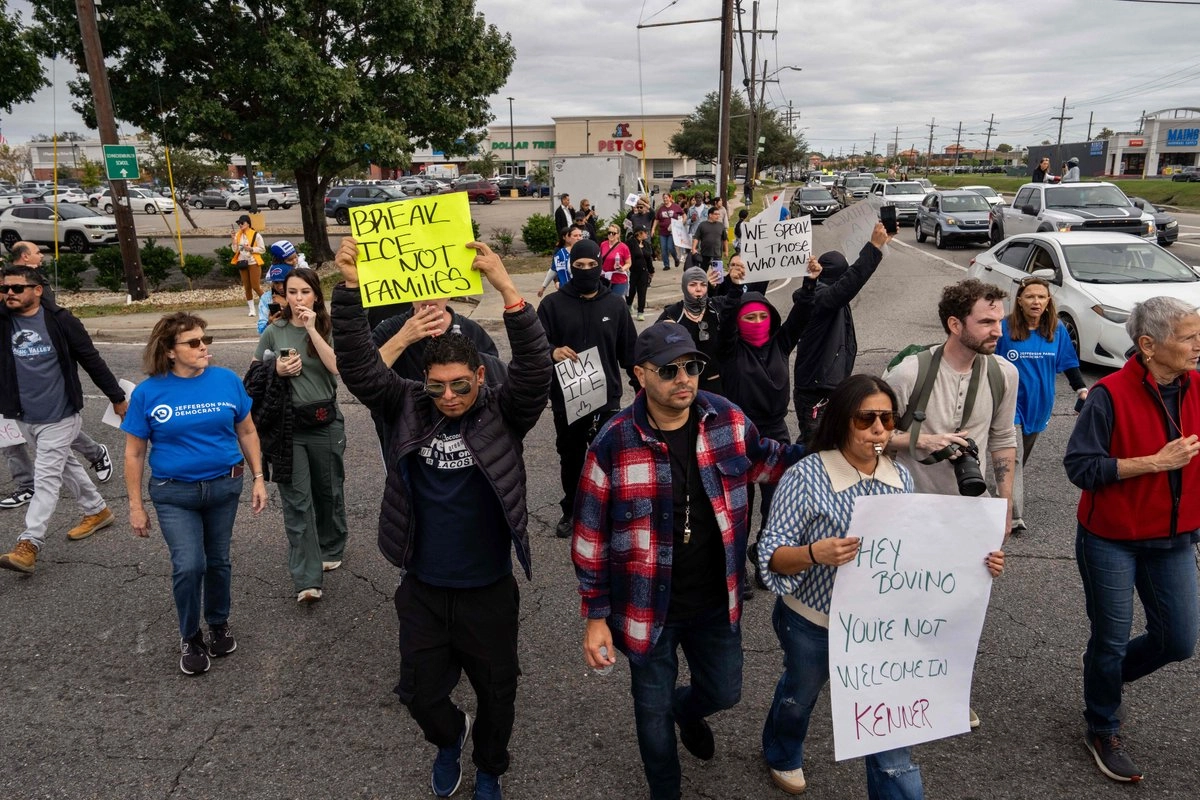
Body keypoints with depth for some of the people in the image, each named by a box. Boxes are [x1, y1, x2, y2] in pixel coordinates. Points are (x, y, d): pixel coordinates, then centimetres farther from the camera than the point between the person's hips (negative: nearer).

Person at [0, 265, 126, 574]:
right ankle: (98, 511, 36)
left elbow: (91, 360, -5)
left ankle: (28, 545, -5)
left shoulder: (59, 320, -11)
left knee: (45, 479, -5)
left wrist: (117, 396, 0)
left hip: (59, 416, -6)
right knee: (64, 466, 19)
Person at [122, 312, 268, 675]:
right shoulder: (148, 393, -10)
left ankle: (219, 624, 39)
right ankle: (190, 637, 16)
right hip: (174, 494, -2)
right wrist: (135, 505, -1)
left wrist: (258, 478, 3)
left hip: (224, 487, 2)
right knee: (188, 566, -10)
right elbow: (134, 453, -2)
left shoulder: (227, 381, -7)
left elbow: (247, 432, 5)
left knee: (218, 561, 15)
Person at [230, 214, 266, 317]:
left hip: (253, 263, -5)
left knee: (255, 286, -9)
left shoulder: (256, 235, -8)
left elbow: (262, 249, -7)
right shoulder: (238, 235, 7)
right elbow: (235, 250, 3)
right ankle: (252, 310, 14)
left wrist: (251, 249, -19)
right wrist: (233, 240, -10)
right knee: (247, 287, 7)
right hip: (242, 263, 5)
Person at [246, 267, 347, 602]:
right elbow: (255, 373, 11)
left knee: (328, 491, 16)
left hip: (324, 423, 0)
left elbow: (337, 367, -17)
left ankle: (331, 549, 40)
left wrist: (312, 329, -19)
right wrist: (276, 369, -10)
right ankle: (307, 580, -1)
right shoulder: (274, 332, 4)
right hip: (286, 425, 1)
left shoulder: (328, 329, -1)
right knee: (296, 500, -3)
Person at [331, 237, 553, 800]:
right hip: (422, 590, 2)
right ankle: (449, 737, 53)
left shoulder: (503, 414, -13)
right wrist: (349, 287, -28)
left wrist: (507, 289, -40)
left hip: (488, 591, -1)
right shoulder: (410, 408, -6)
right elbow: (359, 366, -15)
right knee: (420, 692, 17)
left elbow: (536, 369, -29)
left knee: (496, 691, 18)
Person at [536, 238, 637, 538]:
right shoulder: (553, 304, -3)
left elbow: (629, 351, 8)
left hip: (607, 397, 1)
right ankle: (571, 511, 32)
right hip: (567, 398, 0)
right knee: (571, 458, 14)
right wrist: (551, 352, -29)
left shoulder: (615, 304, 3)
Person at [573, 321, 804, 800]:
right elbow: (591, 538, -11)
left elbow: (763, 461, 11)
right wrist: (596, 617, -9)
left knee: (724, 692, 22)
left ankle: (687, 710, 60)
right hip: (650, 609, -3)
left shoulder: (728, 420, -10)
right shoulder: (614, 445, -20)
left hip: (716, 602, 3)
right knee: (653, 711, 16)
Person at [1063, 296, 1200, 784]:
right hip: (1112, 541, -5)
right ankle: (1103, 731, 31)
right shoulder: (1112, 393, -19)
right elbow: (1079, 466, -20)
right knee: (1111, 638, 8)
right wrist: (1157, 462, -23)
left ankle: (1109, 676, 41)